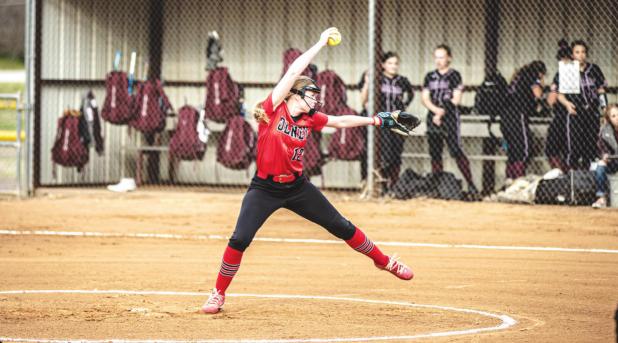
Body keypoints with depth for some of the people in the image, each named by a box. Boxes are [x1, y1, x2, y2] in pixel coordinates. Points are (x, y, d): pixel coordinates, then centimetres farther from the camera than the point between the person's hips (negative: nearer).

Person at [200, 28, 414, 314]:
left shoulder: (310, 119, 2)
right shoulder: (273, 109, -12)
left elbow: (341, 121, 15)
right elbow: (293, 72, -17)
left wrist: (376, 120, 11)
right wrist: (321, 44, -13)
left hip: (297, 187, 5)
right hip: (265, 188, -5)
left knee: (342, 227, 10)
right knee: (239, 240, -15)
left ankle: (383, 261, 30)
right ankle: (218, 294, 3)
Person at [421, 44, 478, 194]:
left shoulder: (454, 75, 2)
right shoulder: (430, 76, 15)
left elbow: (456, 100, -5)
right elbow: (424, 98, 7)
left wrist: (442, 112, -9)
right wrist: (436, 110, -10)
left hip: (450, 118, -5)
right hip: (433, 118, 5)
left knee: (456, 151, -14)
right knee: (435, 152, 4)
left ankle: (470, 183, -15)